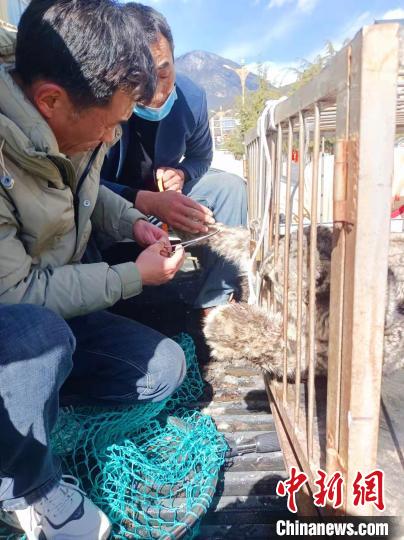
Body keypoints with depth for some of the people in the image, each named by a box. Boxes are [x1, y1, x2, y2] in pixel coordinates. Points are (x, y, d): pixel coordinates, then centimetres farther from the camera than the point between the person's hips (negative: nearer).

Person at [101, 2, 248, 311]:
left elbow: (201, 158, 6)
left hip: (164, 197, 5)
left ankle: (216, 303, -13)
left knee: (230, 186, -12)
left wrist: (181, 173, -18)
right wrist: (147, 202, -40)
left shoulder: (191, 96, -11)